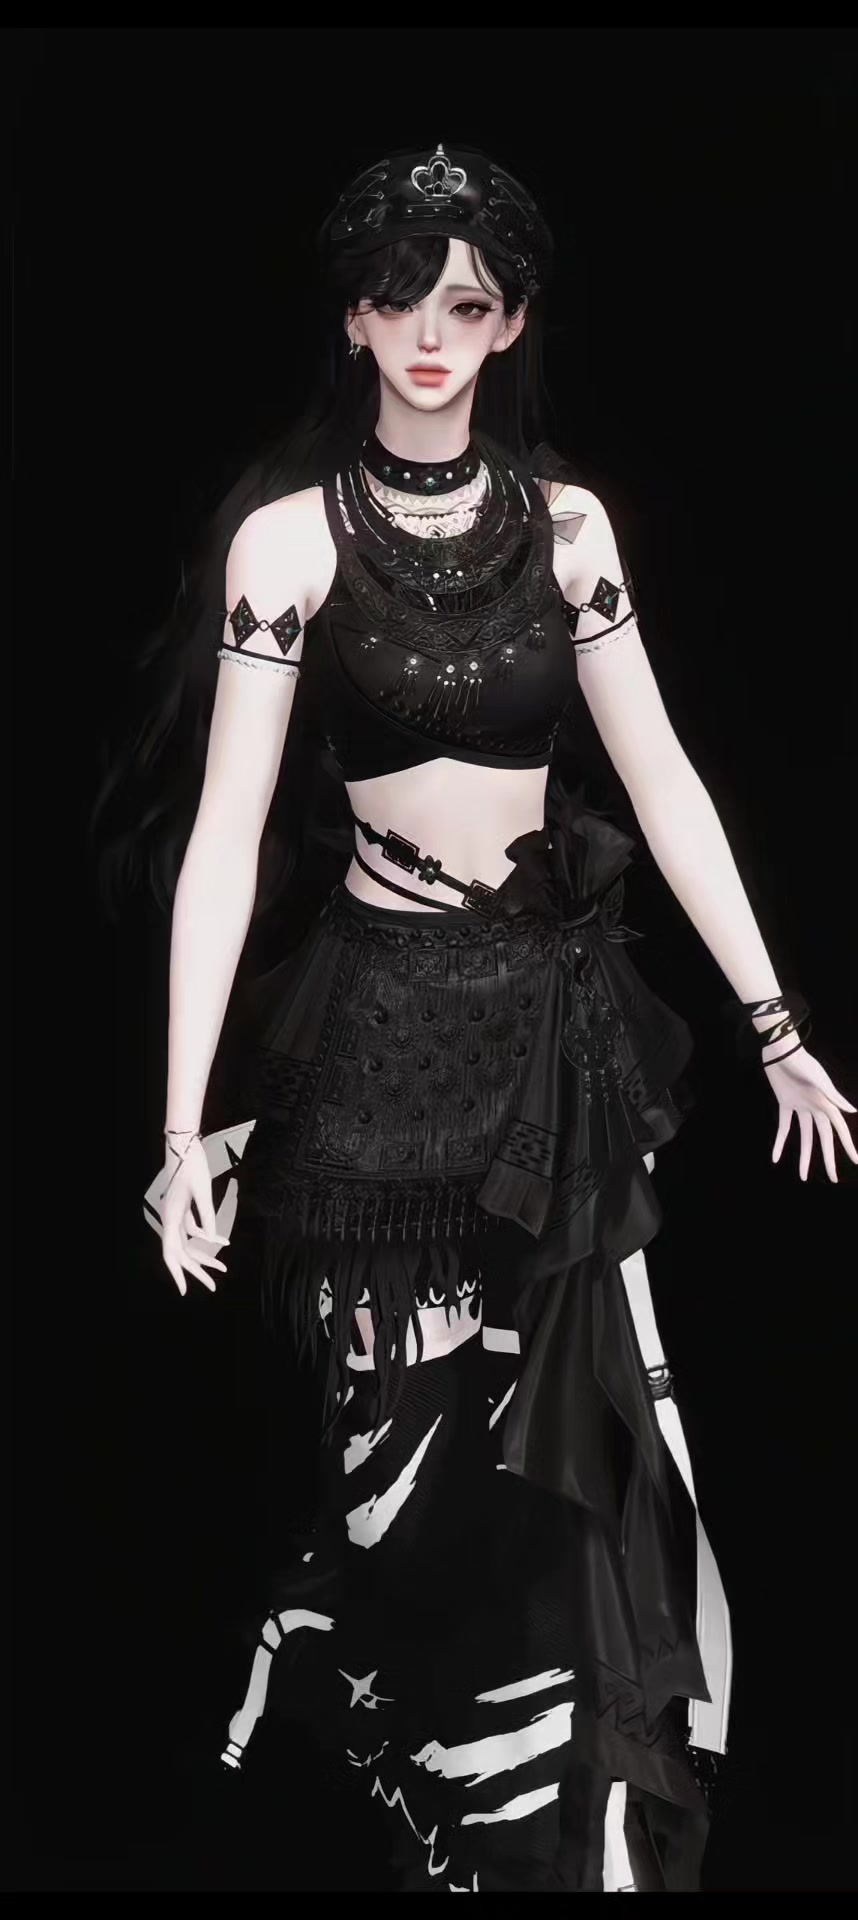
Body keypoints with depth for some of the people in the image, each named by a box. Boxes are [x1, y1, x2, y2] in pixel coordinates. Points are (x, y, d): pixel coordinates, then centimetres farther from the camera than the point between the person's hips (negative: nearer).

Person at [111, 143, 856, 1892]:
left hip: (562, 1020, 3)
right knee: (416, 1455, 5)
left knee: (583, 1449, 7)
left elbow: (662, 780, 8)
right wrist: (186, 1125, -13)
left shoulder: (565, 522, 5)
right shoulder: (291, 537, -5)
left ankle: (599, 1830, 26)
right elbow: (226, 837, -8)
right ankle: (464, 1830, 25)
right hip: (388, 1026, -3)